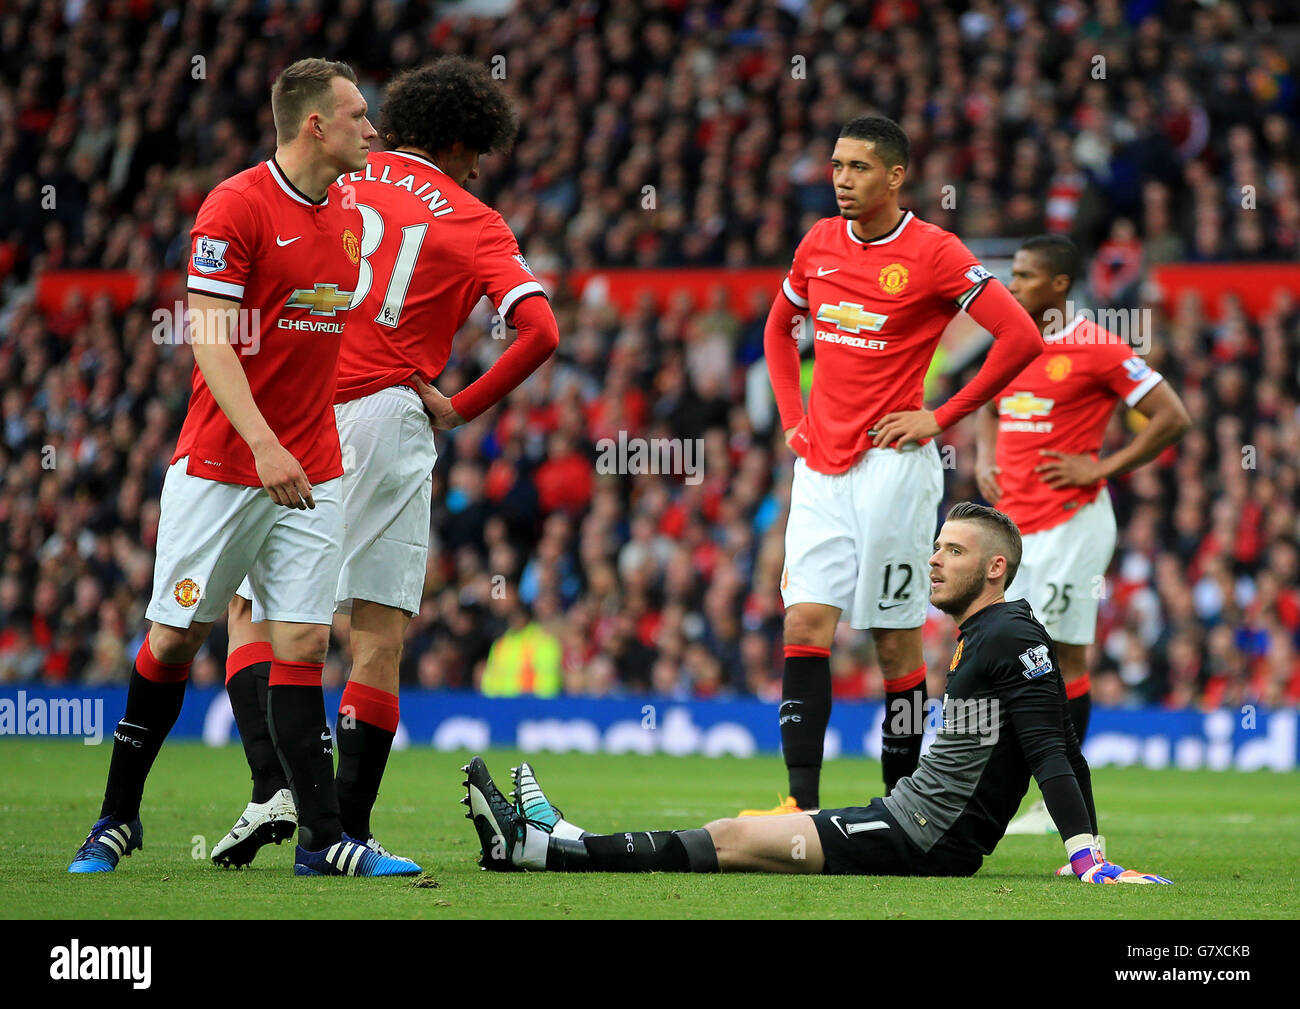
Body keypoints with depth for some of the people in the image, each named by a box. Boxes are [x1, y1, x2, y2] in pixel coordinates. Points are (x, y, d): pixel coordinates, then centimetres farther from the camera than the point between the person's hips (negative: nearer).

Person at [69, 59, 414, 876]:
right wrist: (264, 445, -26)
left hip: (311, 471, 5)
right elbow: (211, 339, -17)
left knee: (303, 642, -1)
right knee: (175, 635, 3)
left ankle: (323, 839, -3)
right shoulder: (237, 206, -12)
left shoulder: (350, 217, 9)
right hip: (220, 465, -5)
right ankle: (118, 818, 18)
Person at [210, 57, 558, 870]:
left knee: (252, 610, 12)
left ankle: (273, 787, -7)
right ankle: (350, 830, 0)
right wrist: (463, 408, 3)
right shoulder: (473, 223, 5)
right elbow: (540, 330, -7)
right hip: (387, 420, -1)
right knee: (380, 632, 4)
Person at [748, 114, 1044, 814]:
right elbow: (779, 329, 27)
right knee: (805, 624, -5)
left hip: (892, 466, -5)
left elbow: (1020, 337, -12)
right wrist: (792, 417, 14)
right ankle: (802, 803, -8)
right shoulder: (819, 243, 10)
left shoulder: (933, 253, -8)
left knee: (895, 639, 0)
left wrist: (942, 417, -10)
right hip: (820, 466, 5)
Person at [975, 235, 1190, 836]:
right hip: (1011, 524, 7)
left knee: (1063, 653, -4)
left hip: (1069, 523, -7)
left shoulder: (1098, 349, -8)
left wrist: (1101, 468, -11)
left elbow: (1172, 418, -8)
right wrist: (985, 460, 12)